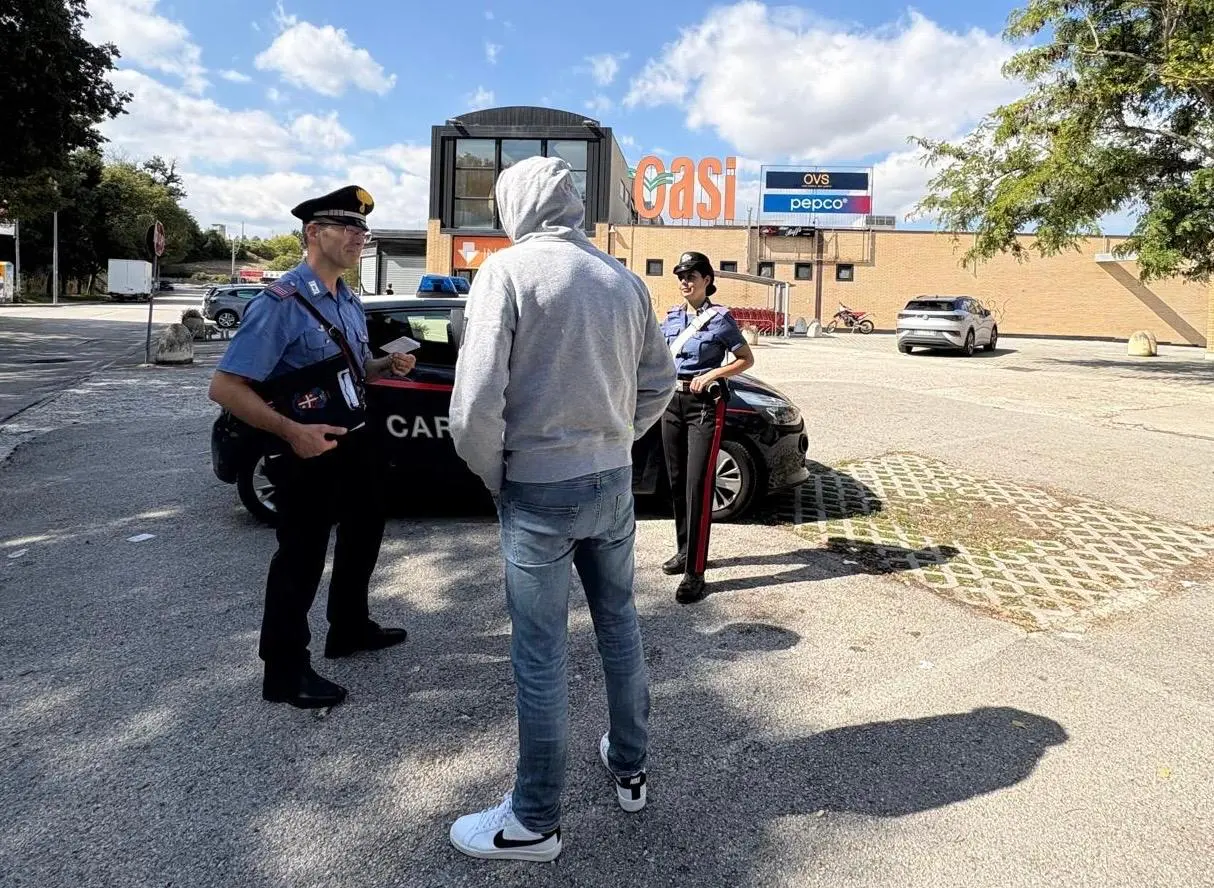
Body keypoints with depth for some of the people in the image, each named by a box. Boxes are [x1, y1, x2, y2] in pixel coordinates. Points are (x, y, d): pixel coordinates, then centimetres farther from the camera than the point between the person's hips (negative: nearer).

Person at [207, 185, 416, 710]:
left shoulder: (348, 301, 8)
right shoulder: (281, 303, -19)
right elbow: (225, 387, -23)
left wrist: (388, 365, 0)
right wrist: (292, 432, -32)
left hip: (355, 441, 9)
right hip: (308, 452, -9)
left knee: (363, 533, 23)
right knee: (301, 557, 2)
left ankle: (349, 629, 45)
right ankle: (285, 672, 20)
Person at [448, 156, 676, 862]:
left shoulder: (508, 269, -11)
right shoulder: (625, 279, 5)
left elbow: (476, 401, -18)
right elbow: (660, 382, 12)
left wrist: (493, 474, -3)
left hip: (540, 491, -5)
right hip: (615, 482, 6)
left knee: (541, 656, 5)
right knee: (619, 624, 20)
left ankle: (535, 821, 20)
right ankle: (630, 769, 38)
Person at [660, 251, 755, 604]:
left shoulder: (720, 317, -4)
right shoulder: (672, 317, 11)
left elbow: (746, 360, -1)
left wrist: (712, 375, -15)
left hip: (705, 404, -6)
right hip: (673, 401, 6)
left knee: (697, 485, -11)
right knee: (677, 482, 12)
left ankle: (695, 573, -10)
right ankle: (685, 550, 28)